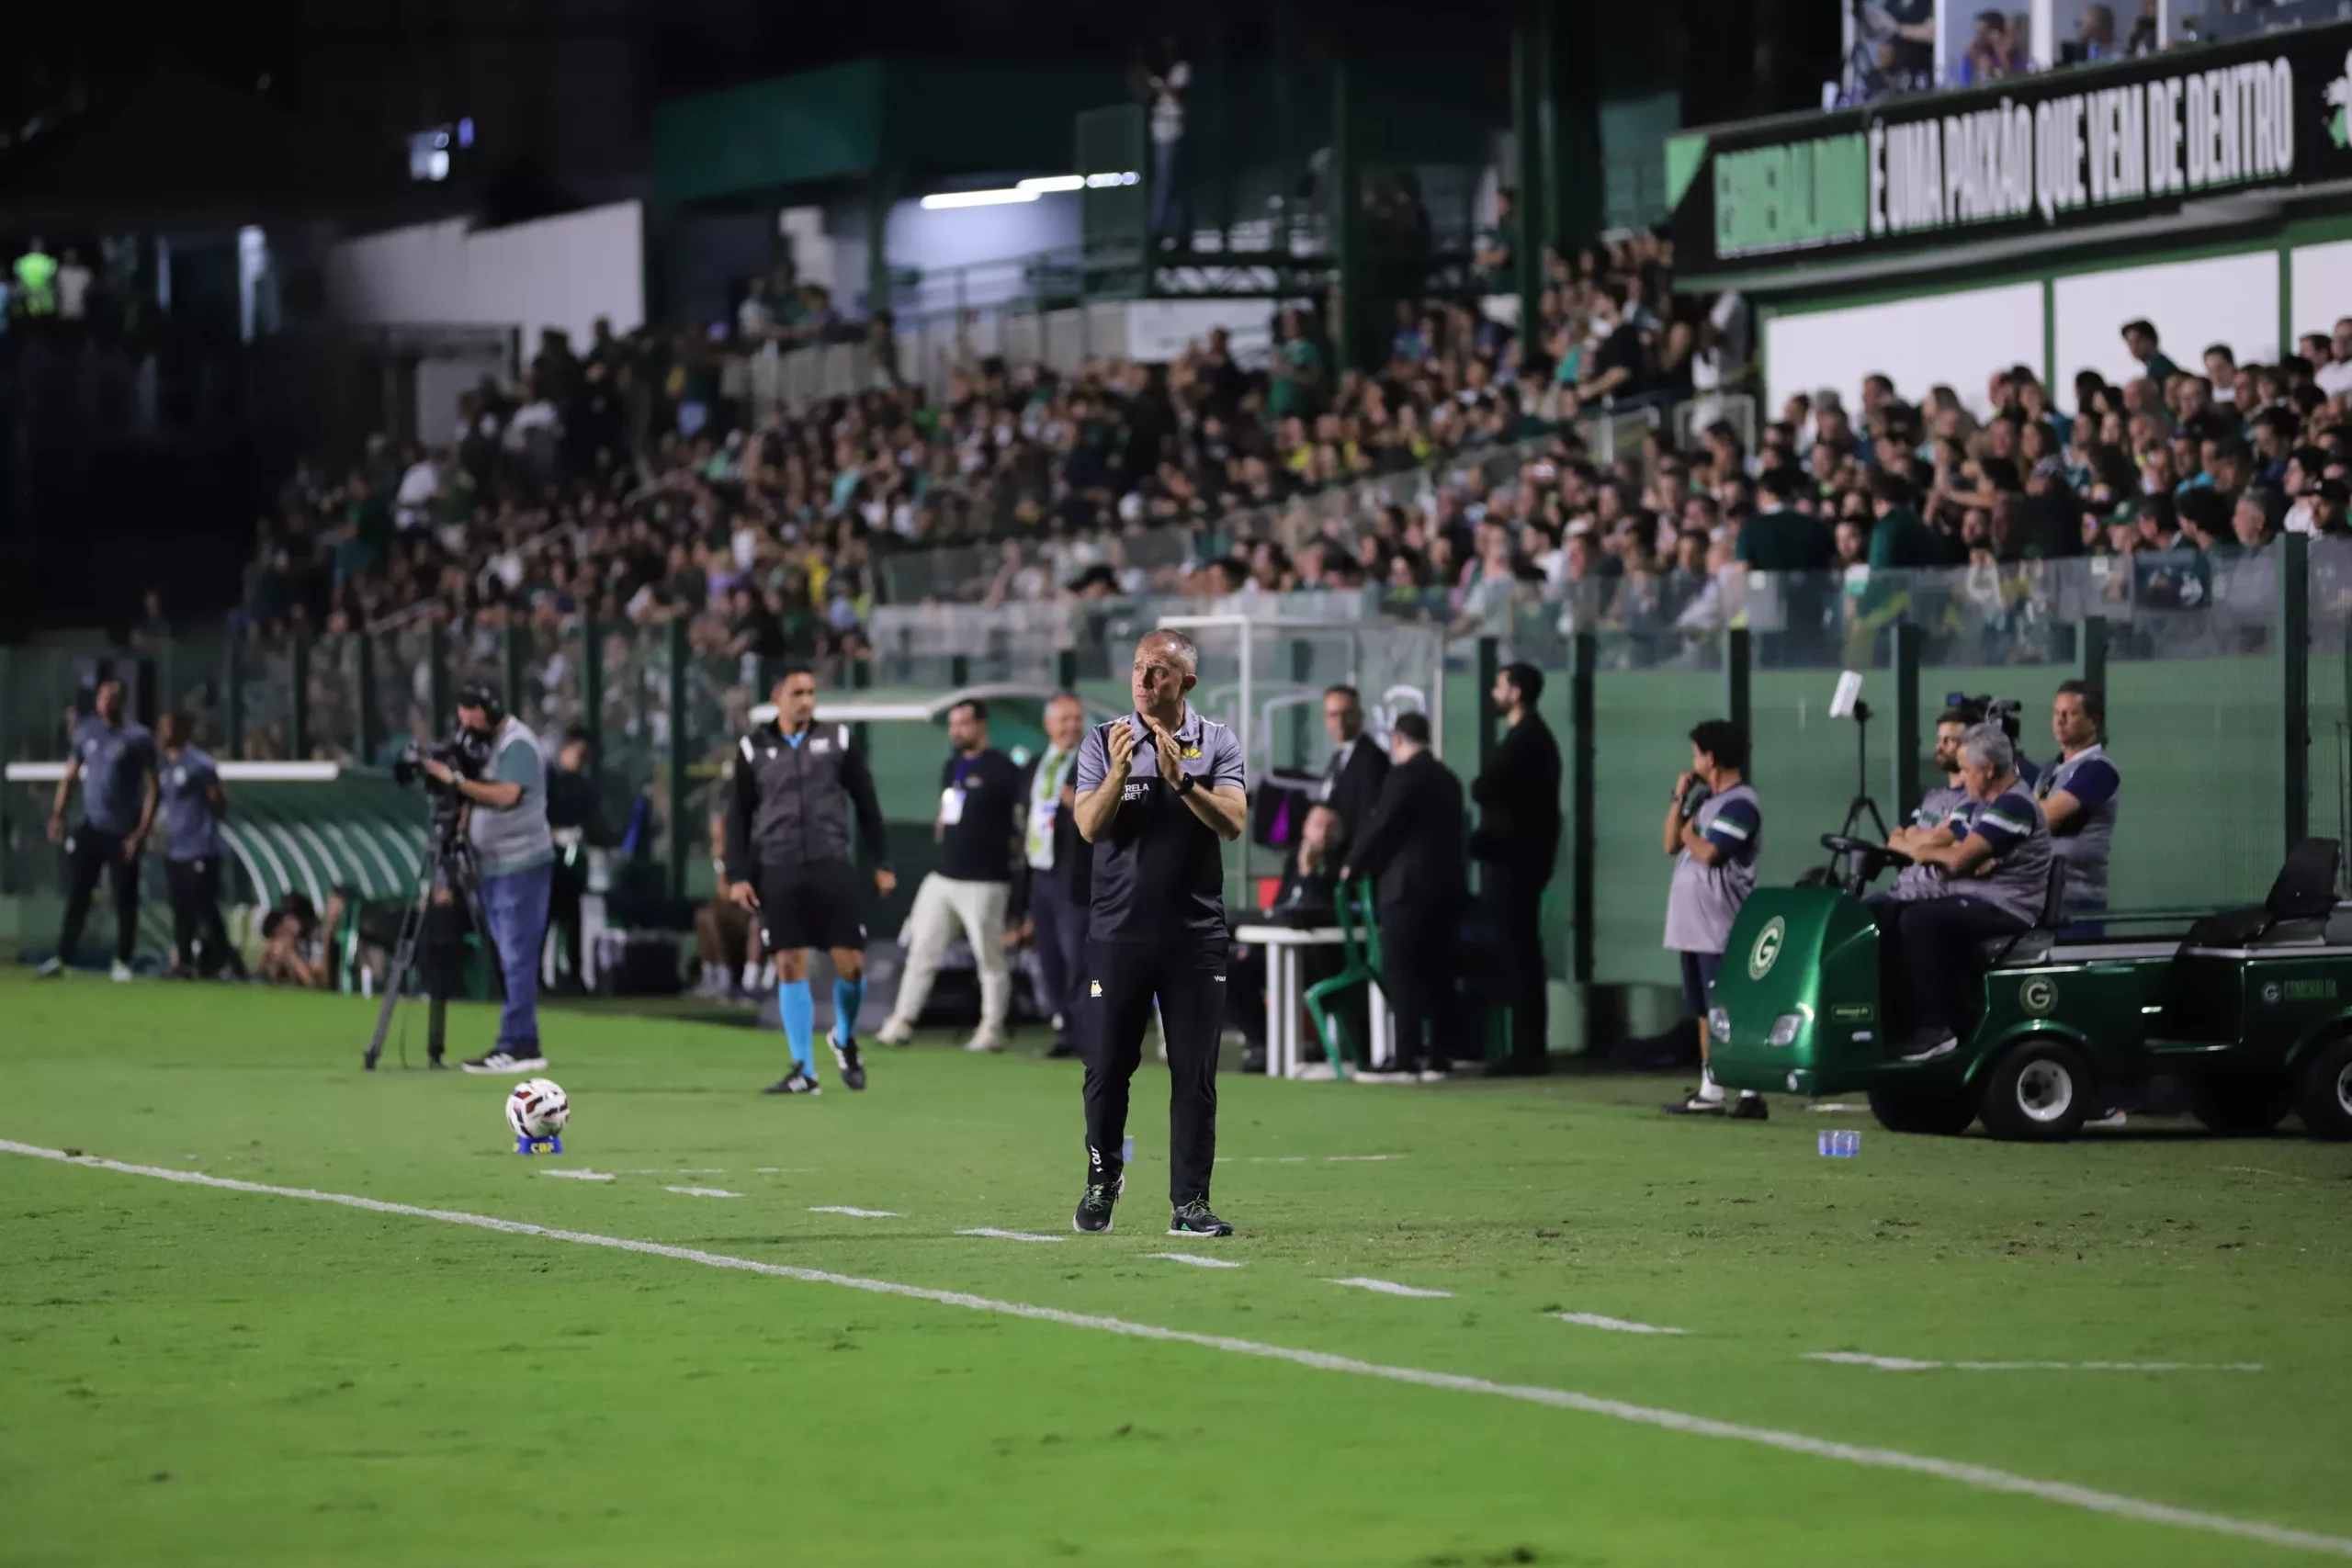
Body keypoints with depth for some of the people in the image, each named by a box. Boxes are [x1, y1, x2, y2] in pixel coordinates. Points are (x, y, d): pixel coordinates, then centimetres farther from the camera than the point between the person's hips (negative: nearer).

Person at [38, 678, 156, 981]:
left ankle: (122, 963, 10)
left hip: (123, 833, -4)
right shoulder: (86, 731, 7)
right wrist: (58, 814, 4)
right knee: (75, 896, 4)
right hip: (90, 828, 4)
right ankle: (61, 959, 6)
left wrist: (142, 831, -15)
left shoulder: (138, 737, -7)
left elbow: (151, 787, -8)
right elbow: (70, 776, 15)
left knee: (124, 900, 0)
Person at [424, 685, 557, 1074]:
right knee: (509, 959, 10)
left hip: (521, 866, -9)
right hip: (495, 867, 9)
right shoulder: (485, 745, 15)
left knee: (517, 958, -10)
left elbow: (505, 795, -26)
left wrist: (455, 780, -25)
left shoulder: (517, 743, -12)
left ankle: (518, 1046, -12)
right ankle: (521, 1044, 13)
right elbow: (477, 798, 15)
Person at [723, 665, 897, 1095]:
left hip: (832, 866, 0)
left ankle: (845, 1040, 25)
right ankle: (803, 1071, 2)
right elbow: (738, 816, 8)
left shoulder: (837, 740, 5)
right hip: (778, 871, 0)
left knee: (851, 964, -4)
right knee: (790, 967, -2)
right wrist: (737, 876, 0)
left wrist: (883, 863, 7)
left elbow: (866, 803, 9)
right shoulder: (754, 749, 5)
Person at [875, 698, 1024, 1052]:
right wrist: (942, 828, 12)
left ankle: (992, 1029, 6)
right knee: (921, 951, 7)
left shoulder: (1002, 770, -10)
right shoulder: (951, 768, 16)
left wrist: (1011, 848, -11)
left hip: (984, 882, -8)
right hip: (943, 877, 8)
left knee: (990, 958, -1)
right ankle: (901, 1023, 11)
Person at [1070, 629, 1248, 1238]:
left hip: (1195, 933, 0)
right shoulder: (1104, 742, 4)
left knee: (1195, 1074, -1)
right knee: (1107, 1067, 2)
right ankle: (1103, 1176, 24)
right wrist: (1120, 771, -22)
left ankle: (1189, 1202, 3)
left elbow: (1232, 822, -10)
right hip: (1118, 930, 0)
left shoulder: (1217, 743, 3)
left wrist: (1179, 777, -22)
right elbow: (1089, 825, -7)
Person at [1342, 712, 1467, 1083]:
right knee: (1437, 975, 7)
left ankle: (1406, 1061, -11)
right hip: (1446, 886, 8)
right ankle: (1438, 1059, 6)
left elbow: (1380, 826, -11)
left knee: (1402, 976, -6)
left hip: (1408, 887, -8)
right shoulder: (1448, 779, 14)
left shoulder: (1403, 775, -9)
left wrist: (1353, 865, 5)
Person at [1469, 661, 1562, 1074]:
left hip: (1512, 858, -10)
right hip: (1521, 854, 10)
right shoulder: (1534, 735, 18)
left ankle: (1527, 1051, -8)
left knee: (1516, 952, -8)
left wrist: (1480, 786, 0)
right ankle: (1531, 1048, 14)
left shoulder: (1523, 739, -16)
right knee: (1520, 951, 12)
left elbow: (1483, 790, -19)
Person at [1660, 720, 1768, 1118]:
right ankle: (1709, 1089, 16)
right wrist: (1680, 798, 7)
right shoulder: (1705, 801, 16)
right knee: (1704, 1010, 12)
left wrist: (1689, 830, -1)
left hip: (1722, 929, -10)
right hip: (1694, 926, 10)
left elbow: (1707, 853, -20)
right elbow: (1672, 845, 16)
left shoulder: (1740, 803, -12)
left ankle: (1749, 1094, -14)